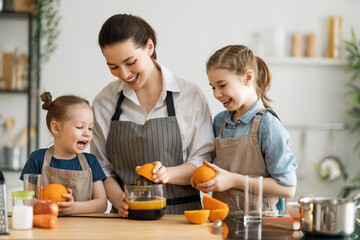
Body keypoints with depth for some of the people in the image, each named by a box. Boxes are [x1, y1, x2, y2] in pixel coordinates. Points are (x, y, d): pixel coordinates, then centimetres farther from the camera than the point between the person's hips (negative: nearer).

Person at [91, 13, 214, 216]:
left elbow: (203, 161, 2)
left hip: (180, 214, -2)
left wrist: (167, 173, -15)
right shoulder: (104, 102, 8)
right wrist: (119, 200, -9)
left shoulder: (190, 95, 2)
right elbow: (102, 168, 9)